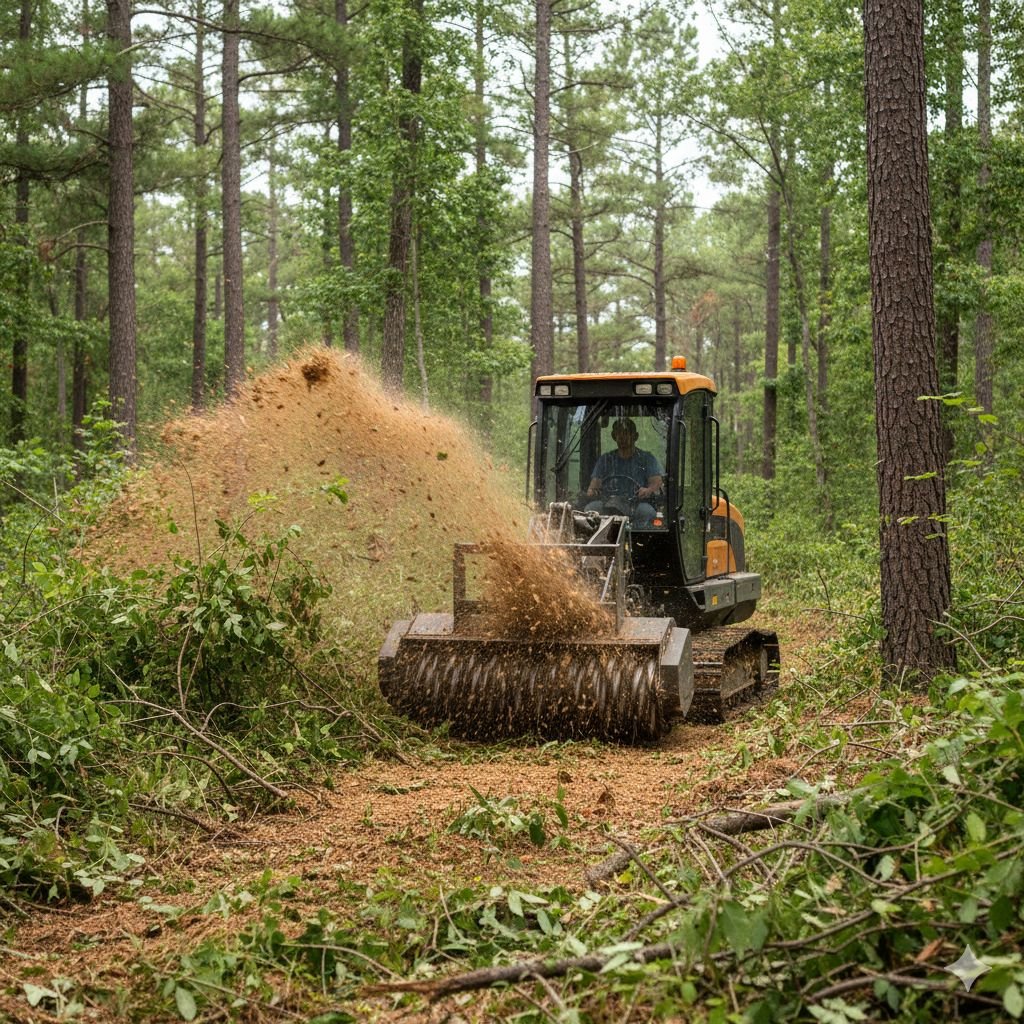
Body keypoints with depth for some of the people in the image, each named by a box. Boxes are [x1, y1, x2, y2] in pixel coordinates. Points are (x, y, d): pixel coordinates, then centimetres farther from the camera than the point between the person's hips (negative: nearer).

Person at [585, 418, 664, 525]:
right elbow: (596, 480, 11)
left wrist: (649, 490, -23)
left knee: (645, 511, -37)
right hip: (609, 503, 2)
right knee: (591, 508, -29)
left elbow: (657, 481, 2)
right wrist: (591, 490, -15)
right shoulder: (605, 459, 22)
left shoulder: (646, 458, 15)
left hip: (638, 502, -2)